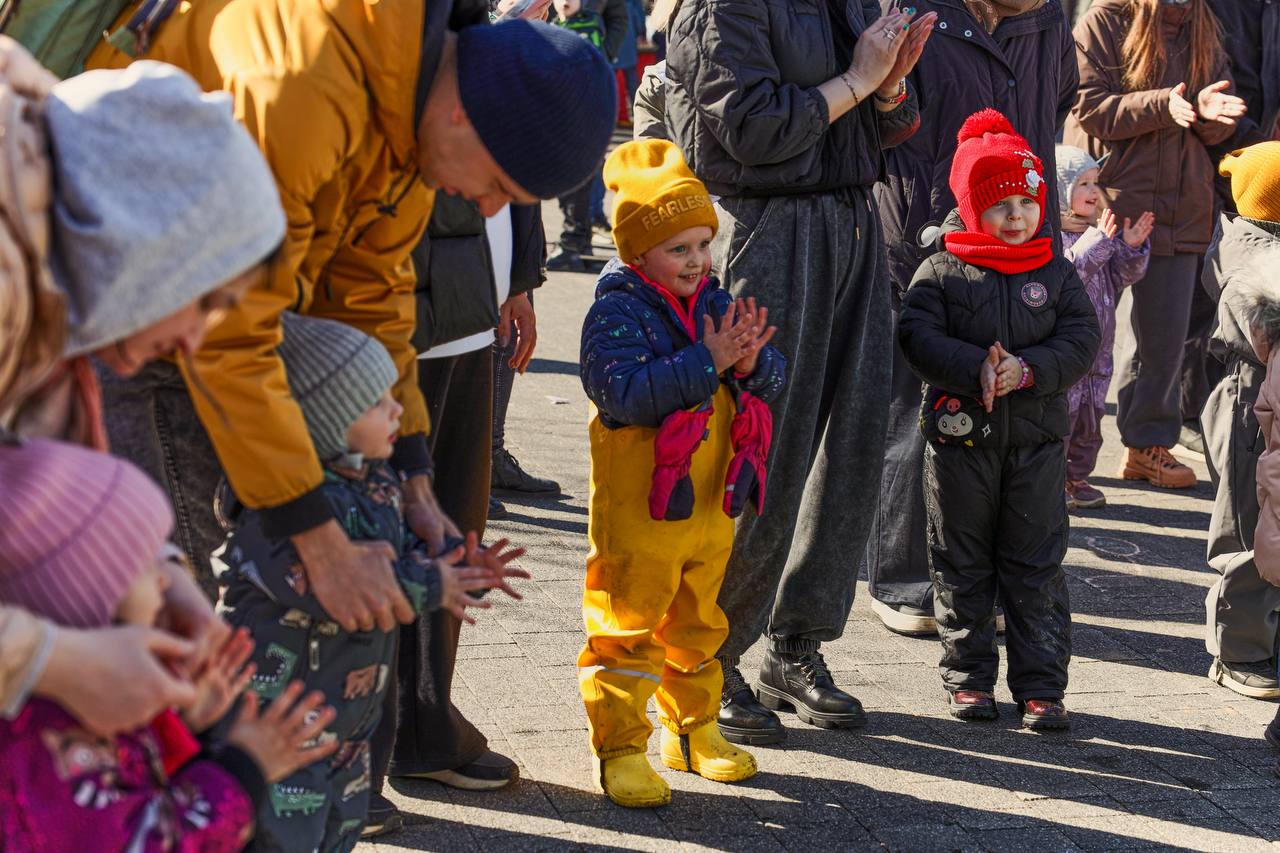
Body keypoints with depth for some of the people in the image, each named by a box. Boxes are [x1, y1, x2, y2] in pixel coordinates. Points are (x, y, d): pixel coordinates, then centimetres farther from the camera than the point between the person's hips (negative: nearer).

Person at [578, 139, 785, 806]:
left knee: (698, 625, 19)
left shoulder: (712, 303, 8)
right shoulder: (616, 312, -13)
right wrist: (707, 362, -29)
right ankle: (620, 748, 9)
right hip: (638, 511, -7)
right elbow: (624, 392, -27)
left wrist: (751, 363, -15)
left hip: (709, 504, 7)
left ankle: (692, 730, 34)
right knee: (627, 627, 0)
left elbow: (774, 378, 9)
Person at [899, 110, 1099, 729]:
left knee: (1037, 568, 4)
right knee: (962, 567, 7)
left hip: (1037, 438, 1)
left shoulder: (1056, 274, 5)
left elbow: (1081, 341, -1)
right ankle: (968, 678, 19)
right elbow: (918, 337, -10)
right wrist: (975, 368, -23)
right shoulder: (941, 272, -1)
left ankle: (1041, 684, 11)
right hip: (960, 437, -1)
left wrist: (1029, 369, -18)